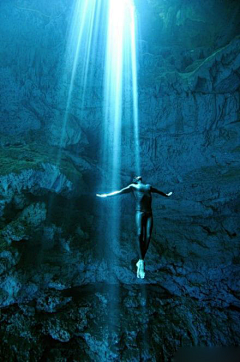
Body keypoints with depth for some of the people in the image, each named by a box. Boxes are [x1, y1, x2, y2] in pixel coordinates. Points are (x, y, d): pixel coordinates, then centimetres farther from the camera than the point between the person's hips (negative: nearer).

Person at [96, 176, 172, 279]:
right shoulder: (133, 186, 15)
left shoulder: (149, 186, 28)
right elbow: (120, 191, 11)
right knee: (140, 234, -22)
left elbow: (158, 191, 46)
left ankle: (140, 262, -3)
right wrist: (106, 195, 4)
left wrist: (166, 195, 62)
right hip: (140, 212, -4)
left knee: (148, 237, -10)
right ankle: (141, 262, -21)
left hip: (149, 213, 4)